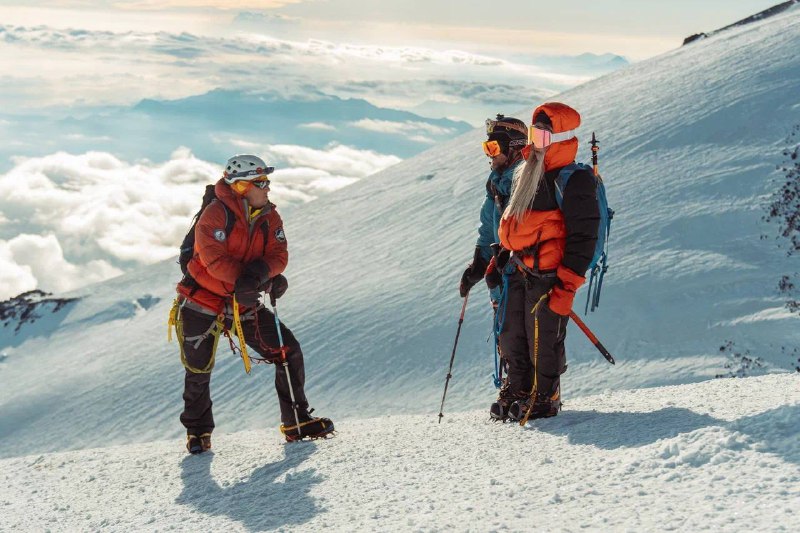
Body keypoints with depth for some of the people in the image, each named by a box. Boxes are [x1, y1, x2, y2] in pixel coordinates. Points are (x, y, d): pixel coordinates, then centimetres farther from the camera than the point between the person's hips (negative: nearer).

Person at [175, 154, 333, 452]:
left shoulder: (269, 217, -1)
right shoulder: (216, 215, -20)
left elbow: (279, 255, -9)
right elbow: (214, 259, -28)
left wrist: (262, 270, -31)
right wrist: (243, 279, -38)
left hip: (244, 304, 5)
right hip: (203, 304, -5)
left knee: (288, 351, -4)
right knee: (199, 370, 5)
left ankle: (297, 422, 7)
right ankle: (197, 431, 29)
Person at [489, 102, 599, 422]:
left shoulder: (574, 180, -12)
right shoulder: (528, 174, 14)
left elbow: (583, 236, -15)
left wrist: (568, 285, -18)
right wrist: (500, 258, 23)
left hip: (548, 273, -8)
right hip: (519, 270, 8)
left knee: (542, 338, 0)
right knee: (511, 334, 12)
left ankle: (545, 398, 18)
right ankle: (518, 391, 28)